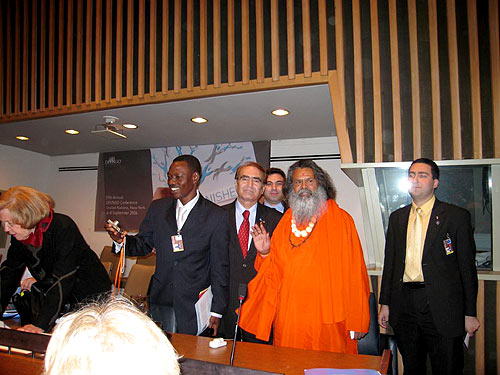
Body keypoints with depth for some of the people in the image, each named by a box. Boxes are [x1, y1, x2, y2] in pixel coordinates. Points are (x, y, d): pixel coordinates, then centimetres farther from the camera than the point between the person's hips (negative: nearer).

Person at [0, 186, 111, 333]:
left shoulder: (63, 228, -27)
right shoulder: (18, 237, -4)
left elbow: (63, 279, -30)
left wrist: (40, 324, -33)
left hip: (91, 297, -6)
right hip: (58, 301, 6)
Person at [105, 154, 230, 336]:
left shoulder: (216, 216, -6)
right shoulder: (157, 208, 6)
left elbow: (220, 268, -4)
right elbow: (143, 244, 13)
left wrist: (217, 311, -4)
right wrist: (122, 240, -9)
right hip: (161, 300, 3)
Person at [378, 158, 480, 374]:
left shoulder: (456, 216, -2)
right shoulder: (397, 218, 10)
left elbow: (467, 267, -2)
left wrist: (470, 313, -3)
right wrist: (385, 303, 11)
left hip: (442, 308, -4)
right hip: (404, 306, 4)